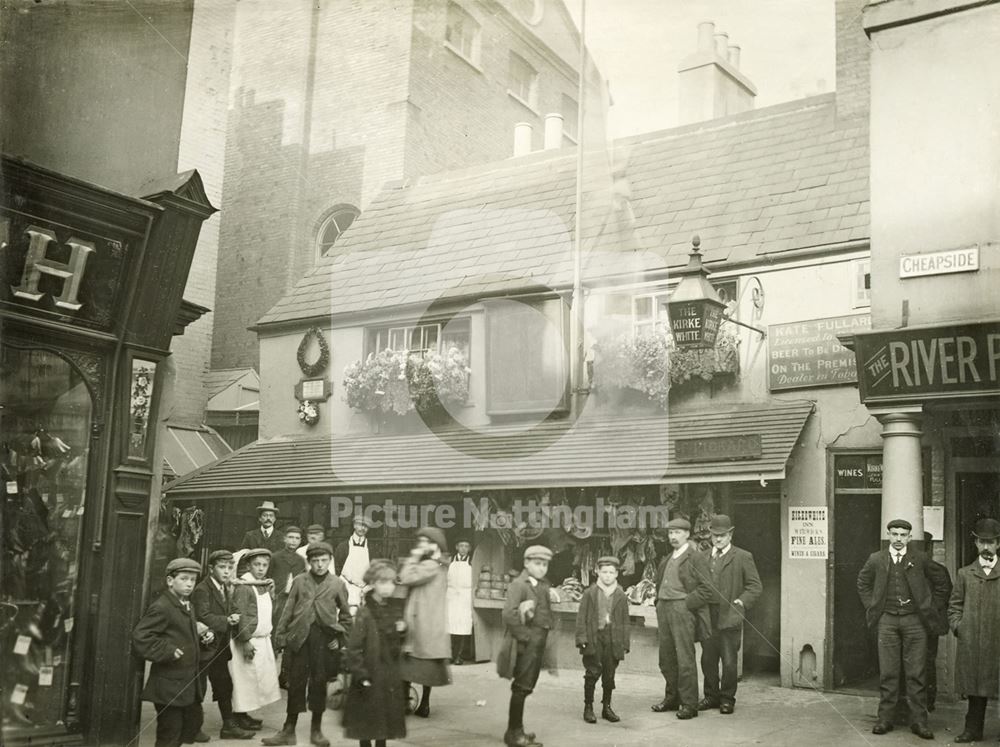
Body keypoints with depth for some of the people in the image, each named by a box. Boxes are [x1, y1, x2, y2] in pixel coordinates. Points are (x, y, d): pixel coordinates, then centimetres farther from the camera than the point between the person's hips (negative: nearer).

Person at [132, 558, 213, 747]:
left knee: (193, 724, 17)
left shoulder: (187, 606, 13)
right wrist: (168, 652, -24)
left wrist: (204, 637, 8)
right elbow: (140, 637, -25)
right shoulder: (161, 607, -17)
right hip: (170, 685, -9)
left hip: (189, 682, 9)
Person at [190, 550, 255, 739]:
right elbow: (203, 617, -26)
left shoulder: (226, 589, 11)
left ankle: (230, 724, 22)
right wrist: (227, 620, -26)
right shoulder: (202, 590, -17)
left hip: (220, 647, 9)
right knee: (198, 688, 0)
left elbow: (228, 613, 11)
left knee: (224, 686, 13)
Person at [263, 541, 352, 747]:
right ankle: (289, 730, 13)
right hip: (299, 637, 0)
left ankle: (317, 730, 19)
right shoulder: (299, 581, 6)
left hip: (323, 639, 0)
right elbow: (288, 610, 6)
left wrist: (340, 638, 2)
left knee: (319, 682, 5)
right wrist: (280, 635, 0)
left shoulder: (337, 584, 5)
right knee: (296, 682, 4)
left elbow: (345, 615, 11)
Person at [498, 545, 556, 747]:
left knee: (525, 688, 15)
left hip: (538, 645, 8)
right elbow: (508, 615, -23)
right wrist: (525, 637, -17)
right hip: (525, 645, -8)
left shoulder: (544, 586, 12)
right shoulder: (518, 584, -12)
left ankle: (516, 730, 25)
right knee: (521, 688, -3)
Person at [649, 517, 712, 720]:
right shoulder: (666, 560, 19)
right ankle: (671, 698, 23)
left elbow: (706, 589, -10)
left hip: (682, 610, -7)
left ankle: (689, 704, 0)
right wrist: (658, 603, 12)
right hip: (664, 610, 8)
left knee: (685, 659, -6)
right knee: (666, 658, 12)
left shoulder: (696, 558, -5)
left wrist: (686, 604, -14)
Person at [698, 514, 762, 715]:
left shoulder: (743, 557, 2)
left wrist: (741, 602, -11)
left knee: (728, 661, -1)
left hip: (729, 616, -4)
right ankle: (711, 696, 21)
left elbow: (755, 586, 1)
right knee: (707, 659, 8)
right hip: (707, 615, 4)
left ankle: (727, 699, 12)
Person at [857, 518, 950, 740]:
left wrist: (927, 608, 7)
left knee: (916, 673, 1)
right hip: (887, 620, 1)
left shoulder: (920, 559, 2)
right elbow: (863, 584, 19)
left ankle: (919, 721, 7)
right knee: (887, 672, 3)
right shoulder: (876, 560, 5)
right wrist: (872, 608, 11)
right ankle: (884, 719, 9)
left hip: (914, 621, -1)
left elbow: (939, 586, 13)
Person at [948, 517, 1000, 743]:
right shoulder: (965, 574, 12)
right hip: (971, 642, 1)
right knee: (975, 689, 5)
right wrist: (958, 627, 2)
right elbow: (954, 605, 15)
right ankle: (973, 729, 12)